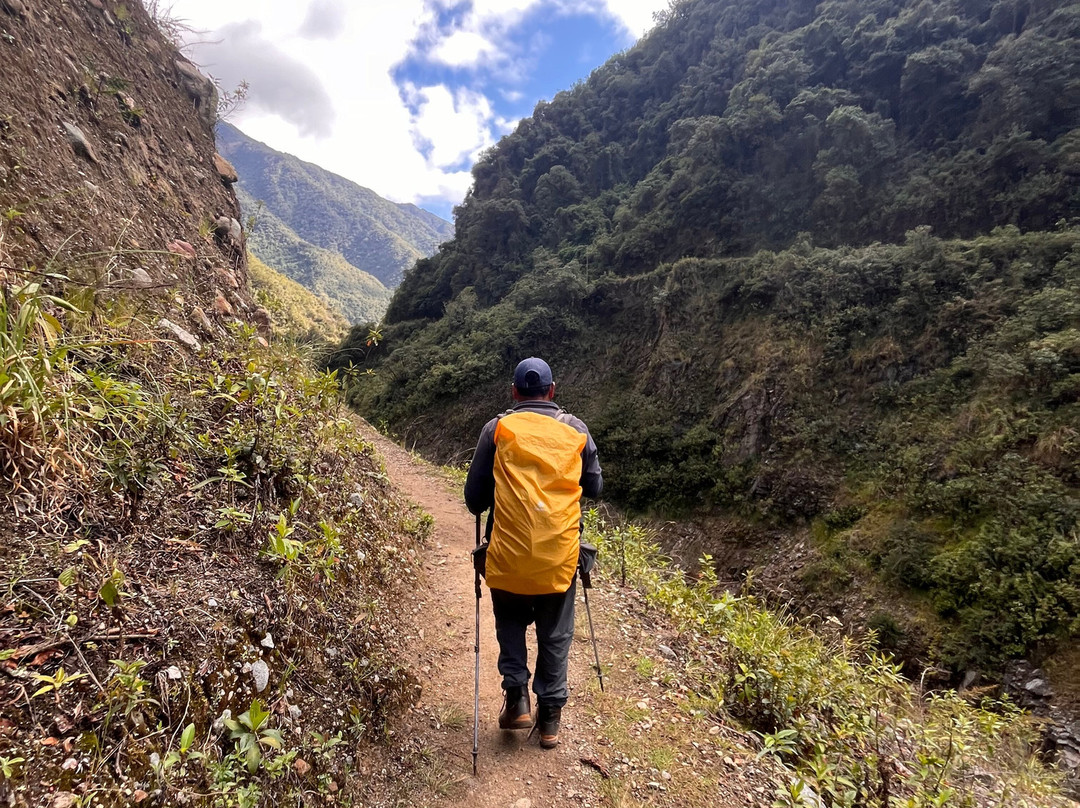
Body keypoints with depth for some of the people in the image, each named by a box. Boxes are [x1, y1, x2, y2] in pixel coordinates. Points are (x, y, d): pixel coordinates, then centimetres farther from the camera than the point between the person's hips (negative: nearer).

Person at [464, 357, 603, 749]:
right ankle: (550, 716, 26)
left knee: (510, 624, 25)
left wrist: (487, 504, 22)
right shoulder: (576, 429, 2)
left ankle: (516, 696, 16)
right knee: (555, 635, 18)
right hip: (560, 555, 1)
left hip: (508, 554, -1)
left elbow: (474, 497, 1)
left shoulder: (497, 428, -3)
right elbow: (594, 486, 10)